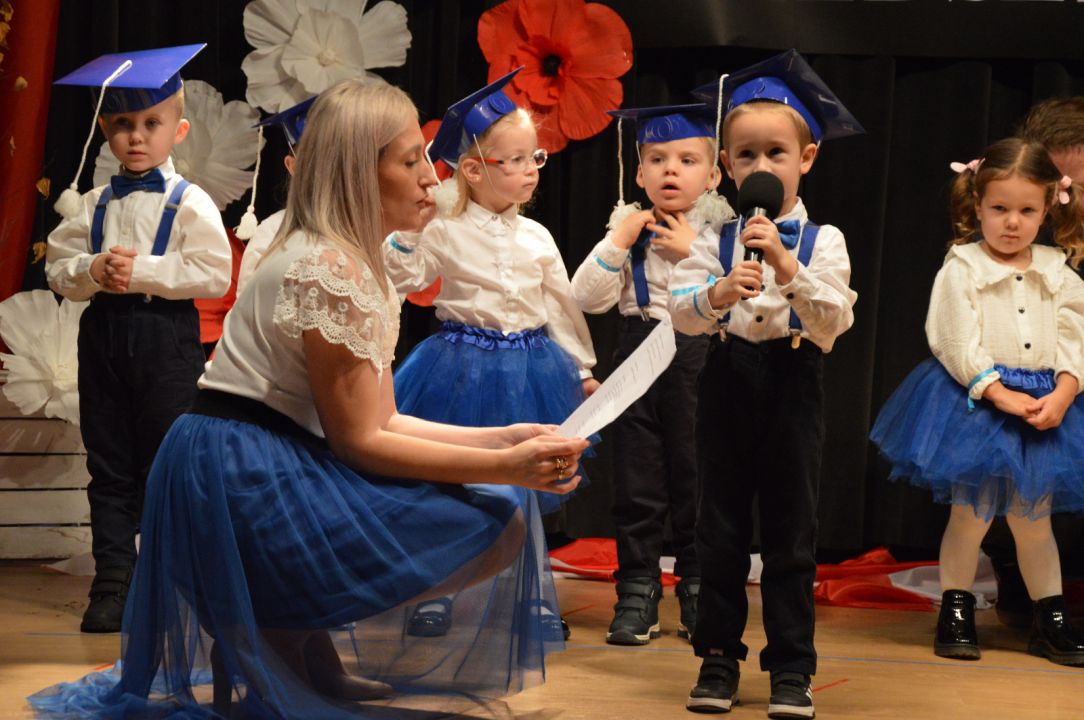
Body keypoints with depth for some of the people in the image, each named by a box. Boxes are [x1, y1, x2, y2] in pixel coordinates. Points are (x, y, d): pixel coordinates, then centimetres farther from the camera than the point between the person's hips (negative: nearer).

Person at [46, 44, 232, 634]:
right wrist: (91, 270, -12)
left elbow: (214, 274, -13)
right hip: (103, 334, 4)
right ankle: (112, 584, 11)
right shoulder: (92, 205, 11)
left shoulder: (190, 204, -3)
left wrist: (143, 271, -17)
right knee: (108, 468, 6)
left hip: (166, 336, -4)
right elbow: (57, 268, 9)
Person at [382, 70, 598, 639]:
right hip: (463, 365, -3)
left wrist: (582, 367, 12)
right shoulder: (443, 231, -6)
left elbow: (562, 304, 12)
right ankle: (436, 593, 14)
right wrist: (405, 233, -19)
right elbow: (395, 281, -9)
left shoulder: (536, 237, 5)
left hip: (531, 366, 3)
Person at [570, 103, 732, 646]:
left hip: (699, 360, -2)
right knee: (637, 483, 4)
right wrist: (617, 244, -10)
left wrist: (692, 253, -15)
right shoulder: (629, 227, 6)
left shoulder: (720, 232, 0)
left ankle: (698, 593, 17)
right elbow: (587, 298, 0)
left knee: (695, 477, 3)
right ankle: (637, 594, 13)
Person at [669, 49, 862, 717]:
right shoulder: (716, 241, 3)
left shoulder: (822, 241, -2)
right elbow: (680, 310, -8)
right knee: (721, 529, 8)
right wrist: (717, 293, -28)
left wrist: (789, 267, -24)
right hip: (729, 382, 2)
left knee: (791, 532, 4)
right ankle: (719, 658, 18)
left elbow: (834, 321, -12)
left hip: (794, 386, -2)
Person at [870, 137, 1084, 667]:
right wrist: (1000, 394, -19)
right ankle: (955, 612, 14)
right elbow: (959, 344, -12)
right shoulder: (962, 268, -5)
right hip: (976, 403, -3)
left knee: (1033, 517, 10)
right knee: (970, 512, 1)